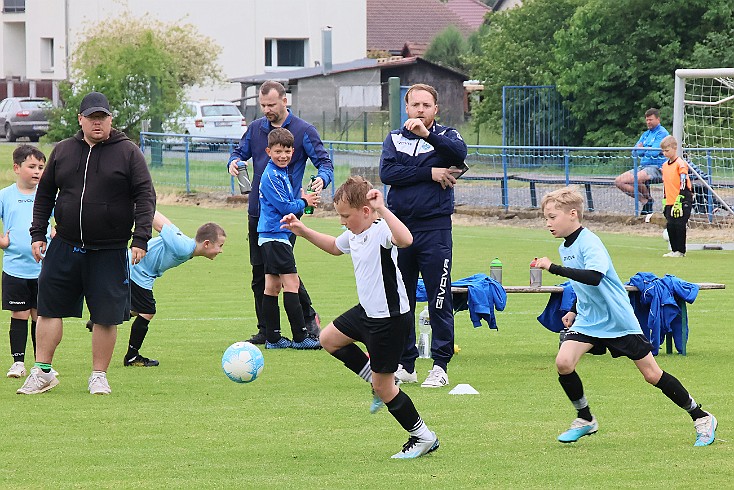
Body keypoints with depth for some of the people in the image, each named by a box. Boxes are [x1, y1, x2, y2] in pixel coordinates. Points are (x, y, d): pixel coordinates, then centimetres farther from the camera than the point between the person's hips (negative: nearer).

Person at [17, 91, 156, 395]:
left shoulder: (128, 153, -1)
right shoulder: (63, 151, 9)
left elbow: (145, 197, -3)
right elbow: (44, 195, 16)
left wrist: (140, 239, -12)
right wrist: (38, 234, 9)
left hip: (109, 252, -3)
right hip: (65, 247, 3)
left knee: (106, 316, -1)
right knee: (49, 307, 0)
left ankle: (99, 376, 13)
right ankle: (42, 372, 9)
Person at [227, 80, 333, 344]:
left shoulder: (303, 131, -2)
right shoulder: (256, 128, 10)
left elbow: (324, 161, -4)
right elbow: (240, 152, 20)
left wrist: (322, 179, -26)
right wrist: (234, 162, -5)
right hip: (257, 212, 5)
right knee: (259, 273, 6)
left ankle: (309, 317, 9)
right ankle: (265, 330, 13)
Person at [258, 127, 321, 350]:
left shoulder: (281, 173, 16)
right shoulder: (272, 176, -14)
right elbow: (284, 207, -17)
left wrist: (303, 200, 5)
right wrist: (304, 202, -2)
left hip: (269, 237, 10)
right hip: (276, 236, -10)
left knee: (272, 286, 10)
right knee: (291, 283, -11)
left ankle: (273, 338, 13)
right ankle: (300, 337, -11)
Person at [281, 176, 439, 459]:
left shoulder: (381, 231, -25)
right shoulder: (354, 234, 4)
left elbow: (405, 239, -50)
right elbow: (335, 247, 29)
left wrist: (382, 209, -50)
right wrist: (303, 231, 21)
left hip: (390, 319, -10)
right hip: (367, 311, 10)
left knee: (383, 386, -2)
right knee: (330, 339, 27)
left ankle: (423, 437, 13)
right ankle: (381, 384, 29)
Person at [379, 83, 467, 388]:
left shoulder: (445, 136, 5)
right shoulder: (394, 139, 12)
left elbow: (459, 154, -19)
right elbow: (387, 172, -6)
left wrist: (428, 134, -33)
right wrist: (430, 173, -11)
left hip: (435, 228, -3)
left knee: (439, 300, -5)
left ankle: (440, 365, 0)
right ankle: (404, 364, 14)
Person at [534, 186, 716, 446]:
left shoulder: (588, 242, -21)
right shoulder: (565, 246, 6)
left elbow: (594, 276, -41)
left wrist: (554, 268, -41)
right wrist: (575, 311, 13)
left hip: (619, 322, -7)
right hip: (588, 321, 7)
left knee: (652, 375, -1)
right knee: (563, 362, -15)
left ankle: (701, 418, 15)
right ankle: (585, 420, 4)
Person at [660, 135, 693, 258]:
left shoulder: (680, 164, -10)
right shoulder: (665, 165, 14)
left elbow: (683, 184, -14)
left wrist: (679, 202, -18)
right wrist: (664, 202, 21)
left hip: (682, 201, -7)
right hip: (670, 201, 7)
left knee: (679, 225, -6)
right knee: (670, 226, 5)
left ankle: (680, 251, 0)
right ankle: (674, 250, 13)